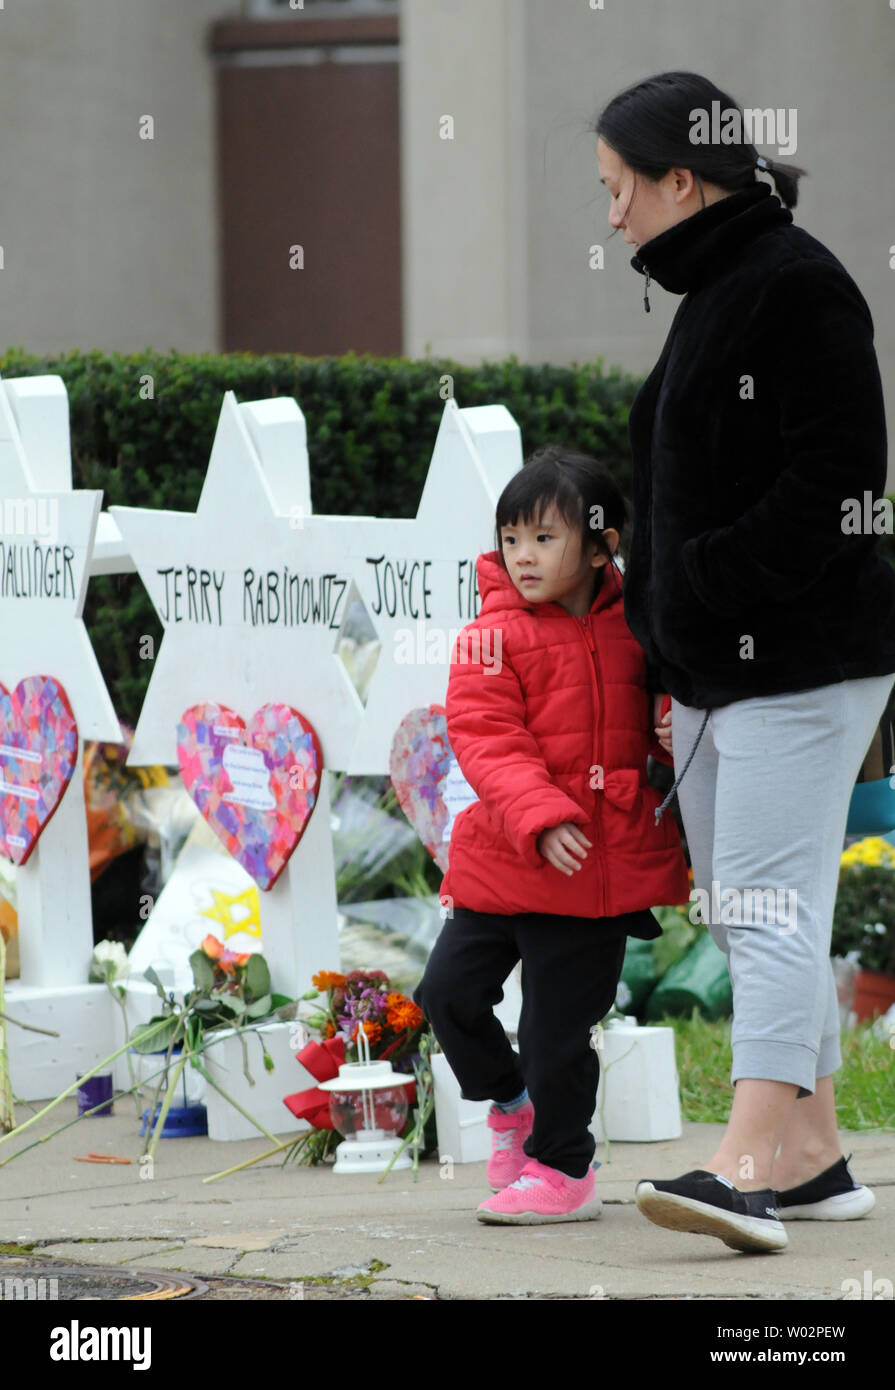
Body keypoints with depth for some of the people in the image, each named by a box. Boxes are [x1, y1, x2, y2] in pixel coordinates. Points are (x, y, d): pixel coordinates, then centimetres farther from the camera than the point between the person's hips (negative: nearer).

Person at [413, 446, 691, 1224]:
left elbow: (664, 716, 17)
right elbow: (488, 743, -13)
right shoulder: (492, 639, -3)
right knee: (449, 991, 5)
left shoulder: (638, 629, 1)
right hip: (503, 860, 1)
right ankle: (510, 1100, 32)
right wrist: (541, 817, -26)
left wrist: (676, 737, -7)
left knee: (558, 1025, 0)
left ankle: (561, 1168, 17)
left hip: (601, 865, -1)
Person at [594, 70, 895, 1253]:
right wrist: (663, 628, 14)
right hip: (713, 666, 10)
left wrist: (708, 581, -20)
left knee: (770, 910, -17)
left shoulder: (796, 286, -13)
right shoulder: (712, 292, 18)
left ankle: (751, 1167, -25)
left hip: (799, 665, -10)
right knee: (745, 917, 12)